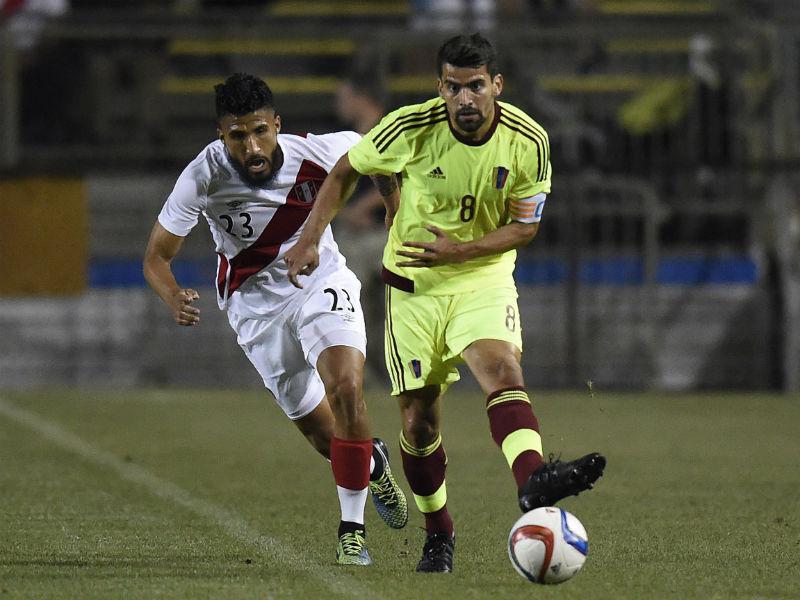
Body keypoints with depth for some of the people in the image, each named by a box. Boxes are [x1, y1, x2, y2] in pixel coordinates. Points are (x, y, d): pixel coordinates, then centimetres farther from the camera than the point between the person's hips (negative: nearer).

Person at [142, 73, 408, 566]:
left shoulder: (316, 153, -23)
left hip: (322, 283, -1)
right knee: (320, 430, 8)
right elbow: (157, 256, -17)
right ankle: (373, 464, 45)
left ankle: (352, 530, -14)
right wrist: (175, 299, -37)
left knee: (346, 389, -26)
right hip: (256, 303, 1)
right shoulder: (203, 177, -24)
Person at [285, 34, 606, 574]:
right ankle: (439, 533, 22)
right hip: (414, 284, 0)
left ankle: (533, 481, -51)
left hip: (484, 279, 0)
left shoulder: (528, 140, -13)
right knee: (419, 420, 1)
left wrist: (459, 250, -20)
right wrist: (310, 239, -6)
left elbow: (525, 225, -5)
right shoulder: (411, 128, -15)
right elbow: (346, 171, 1)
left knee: (504, 371, -29)